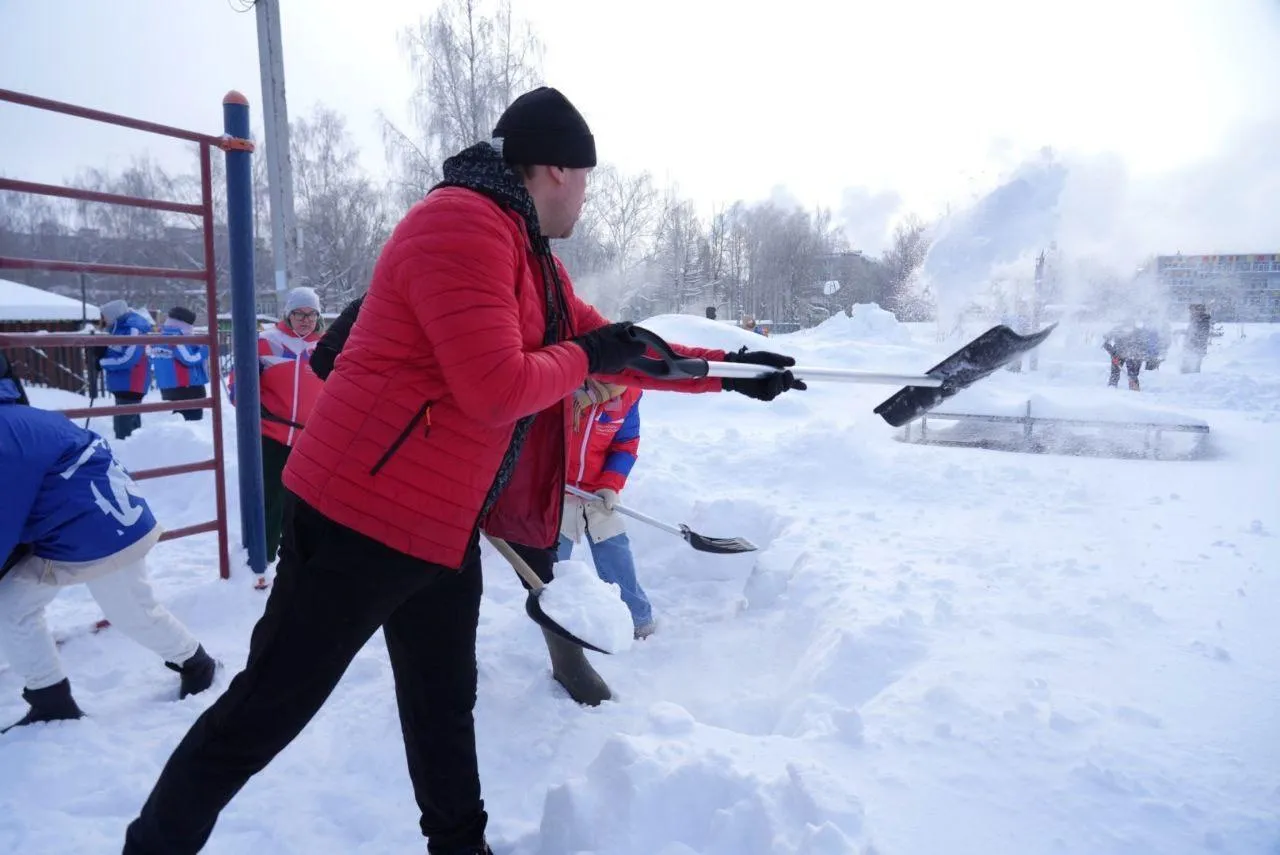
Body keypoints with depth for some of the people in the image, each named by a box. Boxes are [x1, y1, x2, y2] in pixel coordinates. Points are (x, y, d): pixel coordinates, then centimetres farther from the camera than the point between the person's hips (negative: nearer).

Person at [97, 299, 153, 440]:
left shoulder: (133, 331, -19)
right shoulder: (119, 328, 11)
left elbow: (127, 359, -24)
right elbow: (114, 352, 20)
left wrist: (102, 363, -13)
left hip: (130, 385, -10)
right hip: (124, 384, 10)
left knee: (123, 425, -13)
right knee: (131, 422, 19)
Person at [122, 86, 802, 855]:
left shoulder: (533, 256, 14)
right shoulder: (461, 225, -18)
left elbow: (615, 350, 19)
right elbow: (497, 388, -25)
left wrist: (729, 370, 19)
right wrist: (583, 358, -7)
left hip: (443, 523, 10)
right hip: (364, 510, -10)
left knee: (445, 705, 21)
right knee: (266, 710, 4)